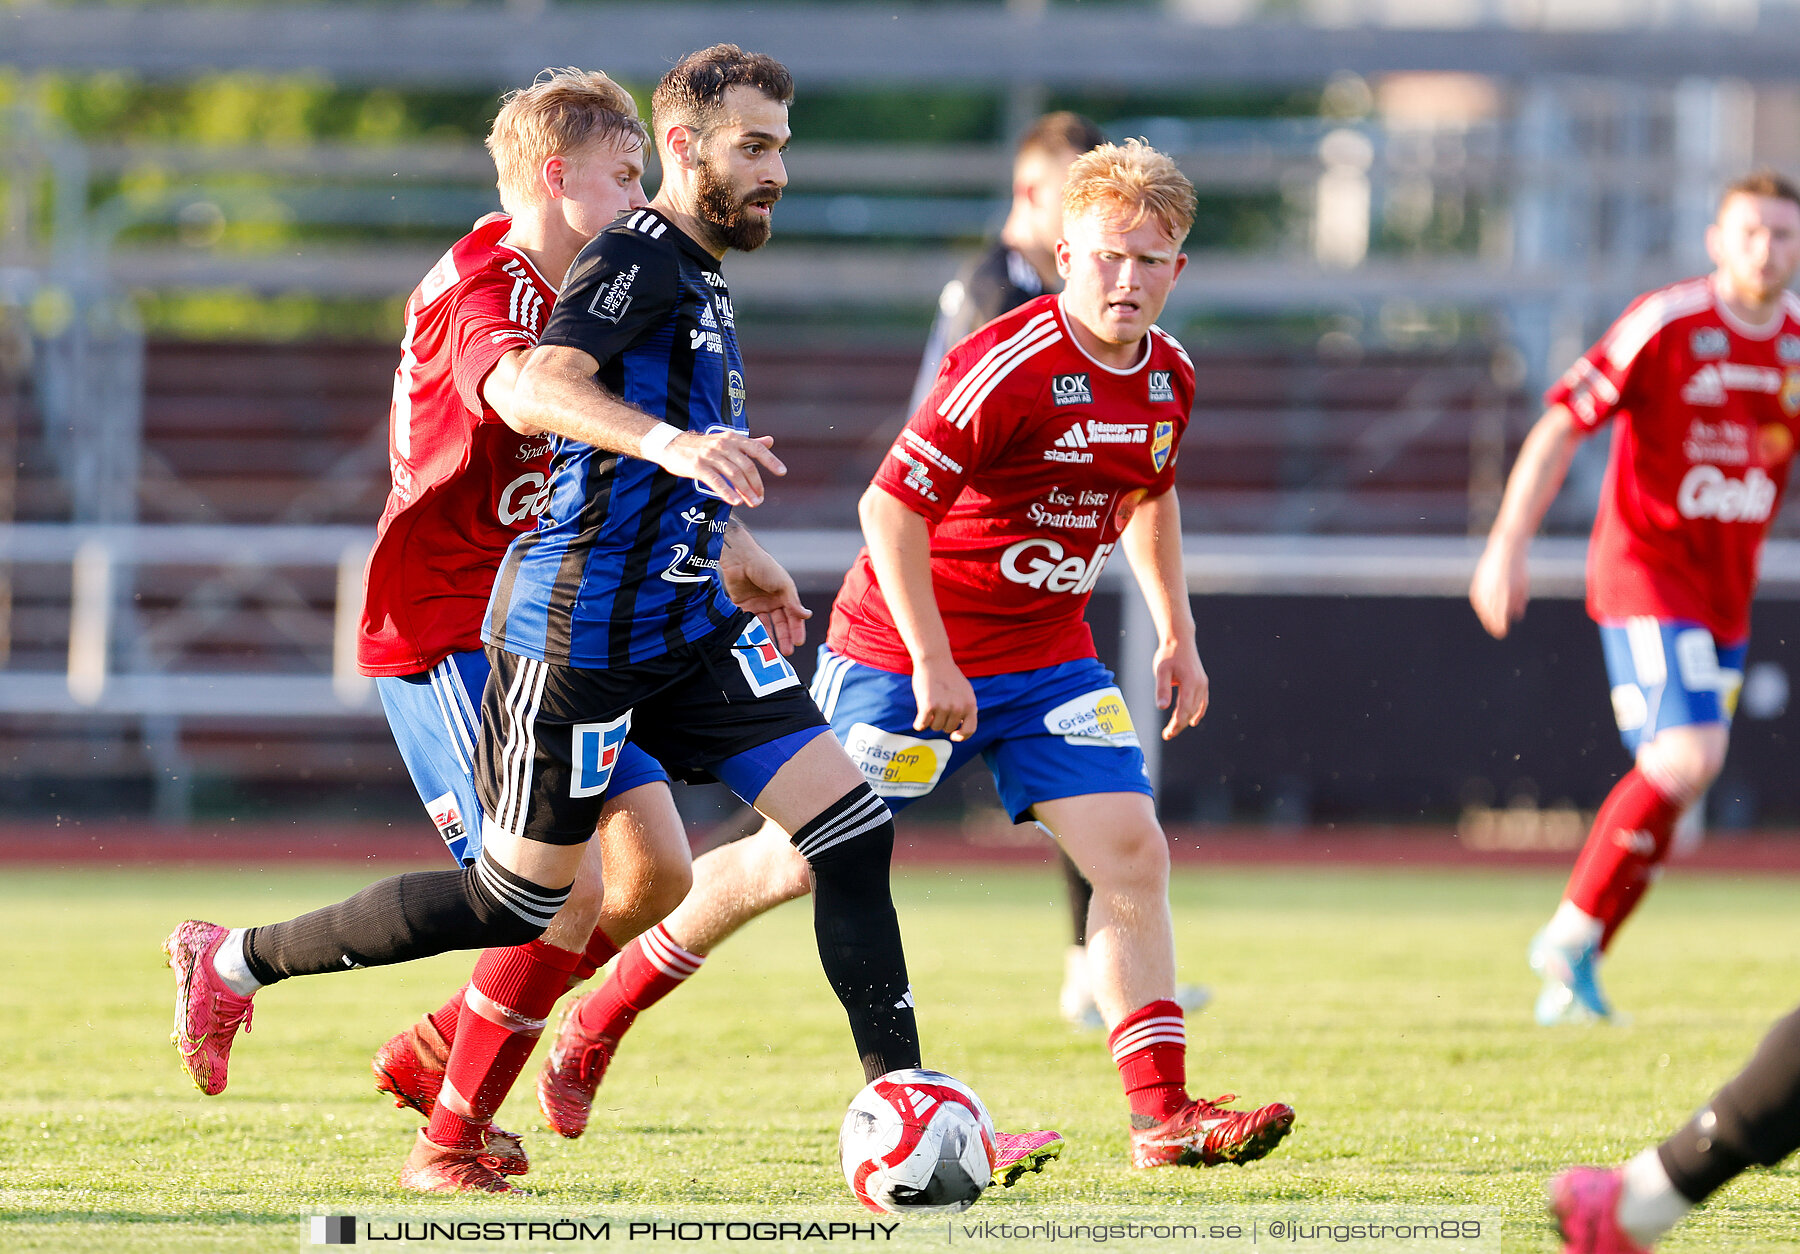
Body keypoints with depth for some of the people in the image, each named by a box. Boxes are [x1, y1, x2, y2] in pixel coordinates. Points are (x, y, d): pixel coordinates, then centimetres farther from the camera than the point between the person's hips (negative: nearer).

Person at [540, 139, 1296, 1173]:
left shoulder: (1169, 376, 1)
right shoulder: (1010, 366, -24)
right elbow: (893, 504, -25)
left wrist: (1177, 636, 18)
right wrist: (932, 663, -25)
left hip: (1049, 659, 6)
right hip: (908, 650, -6)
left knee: (1133, 854, -9)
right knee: (798, 863, 1)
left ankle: (1164, 1116, -7)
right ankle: (595, 1026, 19)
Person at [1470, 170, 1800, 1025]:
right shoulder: (1665, 325, -12)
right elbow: (1560, 426, -12)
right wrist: (1507, 545, -18)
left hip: (1726, 592, 6)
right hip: (1646, 572, -6)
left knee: (1673, 779, 7)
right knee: (1686, 758, -21)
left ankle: (1570, 977, 19)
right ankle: (1573, 934, -5)